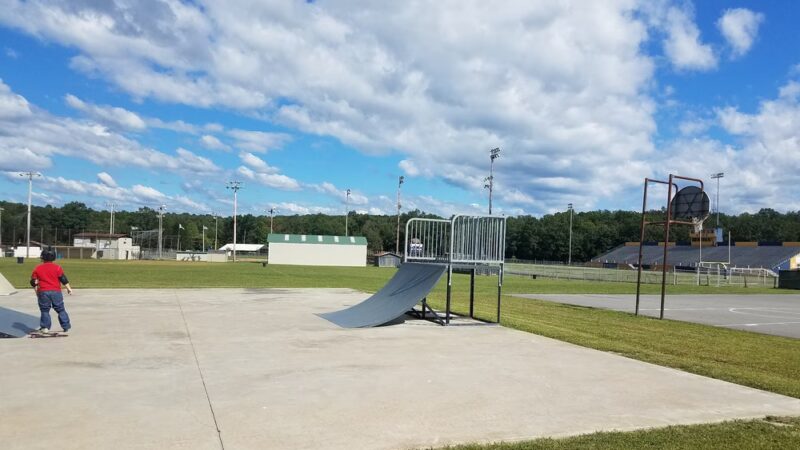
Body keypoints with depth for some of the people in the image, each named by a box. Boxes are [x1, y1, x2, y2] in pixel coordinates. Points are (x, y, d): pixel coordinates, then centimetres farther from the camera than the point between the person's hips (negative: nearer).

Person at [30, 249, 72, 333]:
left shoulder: (37, 268, 4)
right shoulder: (57, 267, -1)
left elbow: (33, 281, 8)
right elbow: (63, 279, -3)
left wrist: (36, 290, 21)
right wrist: (69, 288, 2)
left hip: (43, 292, 0)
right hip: (56, 291, 0)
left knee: (45, 310, 10)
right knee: (60, 309, 7)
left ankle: (45, 327, 8)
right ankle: (66, 326, 9)